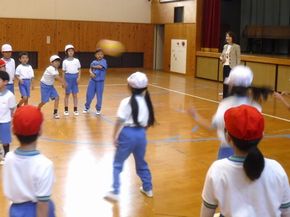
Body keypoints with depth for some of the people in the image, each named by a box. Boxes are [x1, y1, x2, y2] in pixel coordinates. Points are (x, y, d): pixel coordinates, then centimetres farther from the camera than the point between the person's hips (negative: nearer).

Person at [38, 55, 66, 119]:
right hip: (44, 85, -8)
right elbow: (57, 77, -33)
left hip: (50, 85, 8)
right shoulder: (51, 69, -27)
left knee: (57, 97, -6)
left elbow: (58, 77, -4)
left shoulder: (55, 69, 2)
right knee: (44, 101, -4)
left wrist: (63, 83, -16)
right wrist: (64, 83, -31)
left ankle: (55, 113, 1)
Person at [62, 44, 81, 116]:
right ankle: (66, 110, 12)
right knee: (67, 94, 4)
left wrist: (79, 77, -7)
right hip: (68, 77, -1)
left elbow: (79, 70, 7)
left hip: (75, 77, 1)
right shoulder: (65, 61, 3)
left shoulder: (77, 60, 5)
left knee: (75, 94, 5)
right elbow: (63, 72, 5)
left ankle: (75, 110, 12)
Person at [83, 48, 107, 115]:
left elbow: (100, 67, -19)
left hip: (100, 81, -3)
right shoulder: (94, 62, 7)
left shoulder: (103, 61, -4)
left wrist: (93, 66, -3)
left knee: (99, 95, 4)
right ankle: (87, 107, 25)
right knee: (89, 94, 6)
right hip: (93, 80, 3)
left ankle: (98, 109, 20)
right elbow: (90, 69, 3)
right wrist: (91, 72, -19)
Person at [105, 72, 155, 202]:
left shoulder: (127, 102, -13)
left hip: (128, 134, -5)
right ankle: (148, 189, 32)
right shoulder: (146, 101, 4)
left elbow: (120, 121, -15)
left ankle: (115, 193, 6)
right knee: (141, 163, 23)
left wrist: (115, 136, -7)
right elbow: (149, 122, 10)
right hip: (141, 134, 5)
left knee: (117, 164, 7)